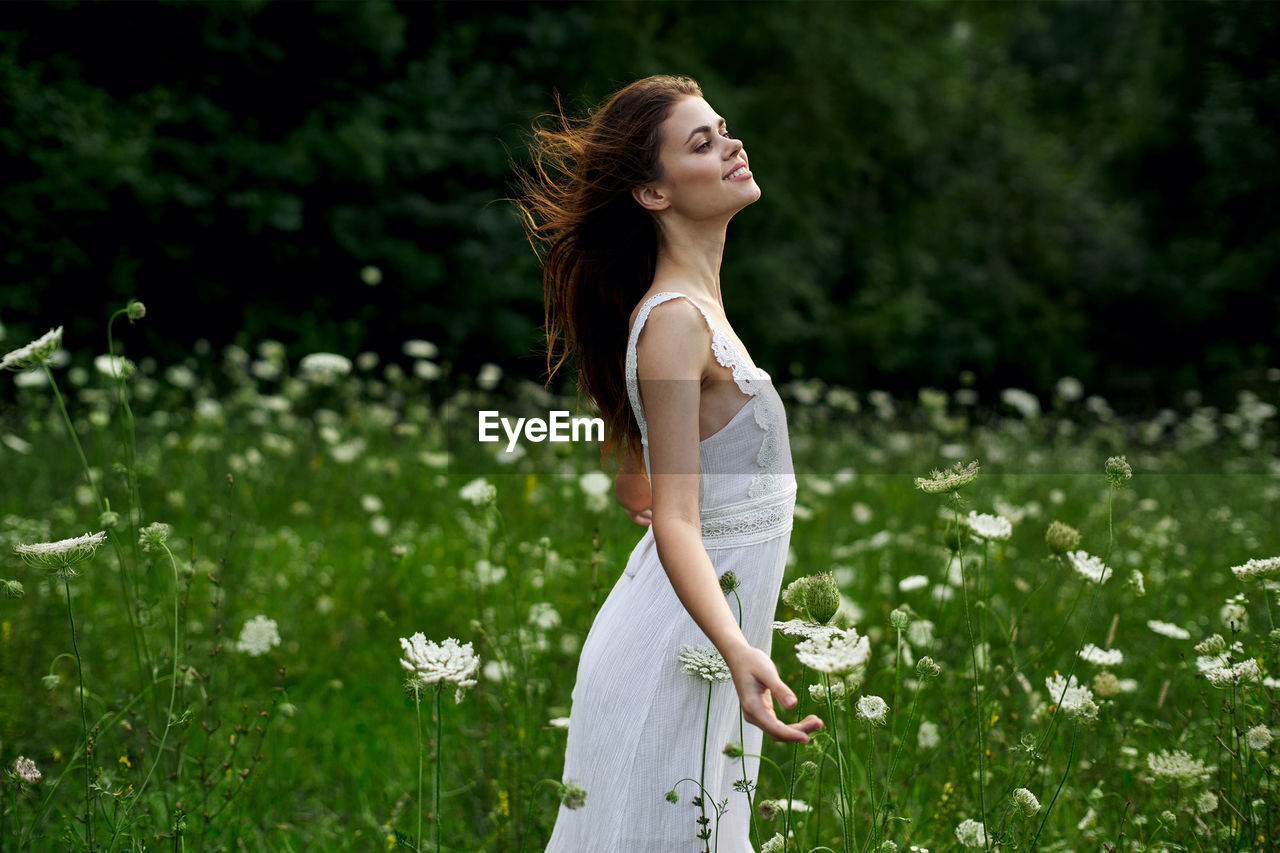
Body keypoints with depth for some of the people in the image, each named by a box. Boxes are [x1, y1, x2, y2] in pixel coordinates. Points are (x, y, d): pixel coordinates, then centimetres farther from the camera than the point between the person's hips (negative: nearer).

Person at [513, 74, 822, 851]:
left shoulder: (695, 307, 10)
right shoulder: (675, 320, -19)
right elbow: (674, 521, -25)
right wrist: (738, 652, -40)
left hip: (701, 642, 9)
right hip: (682, 648, -9)